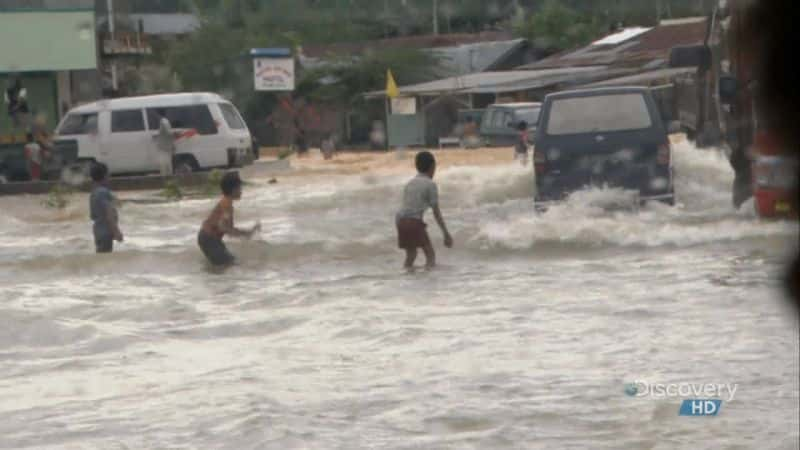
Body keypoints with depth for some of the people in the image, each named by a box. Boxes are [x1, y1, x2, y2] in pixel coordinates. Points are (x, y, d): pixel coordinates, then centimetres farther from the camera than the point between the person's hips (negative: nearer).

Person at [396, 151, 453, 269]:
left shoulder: (410, 183, 21)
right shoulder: (430, 185, 0)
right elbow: (436, 212, -3)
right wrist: (446, 234, 1)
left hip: (401, 220, 7)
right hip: (415, 221, -7)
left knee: (411, 255, 22)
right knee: (430, 254, -2)